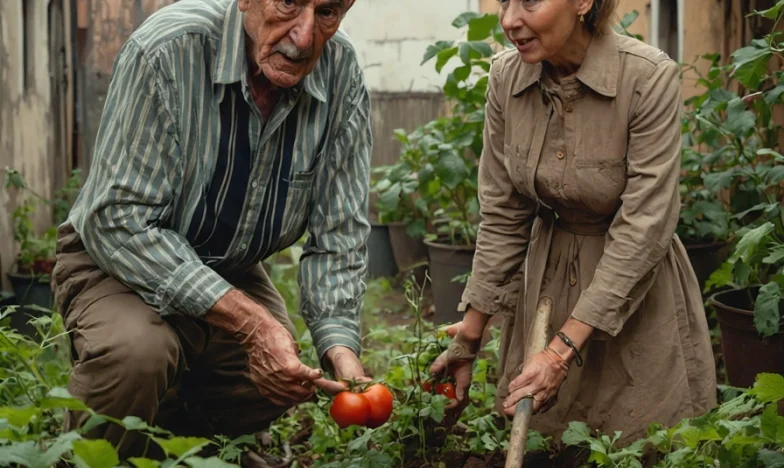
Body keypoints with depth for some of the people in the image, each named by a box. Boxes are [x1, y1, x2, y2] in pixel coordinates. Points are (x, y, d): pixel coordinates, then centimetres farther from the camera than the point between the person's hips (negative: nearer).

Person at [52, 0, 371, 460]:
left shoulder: (343, 73, -16)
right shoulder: (167, 51, -29)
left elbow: (338, 232, -10)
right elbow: (118, 221, -29)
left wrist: (339, 344, -27)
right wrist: (248, 321, -35)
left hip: (232, 269, 6)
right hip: (117, 257, -6)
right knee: (136, 350, -33)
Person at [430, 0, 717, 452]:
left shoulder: (650, 77, -23)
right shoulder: (506, 75, -9)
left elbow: (644, 228, -23)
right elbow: (502, 215, -3)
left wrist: (563, 349, -26)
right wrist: (469, 338, -4)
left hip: (636, 289, -4)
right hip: (545, 278, 4)